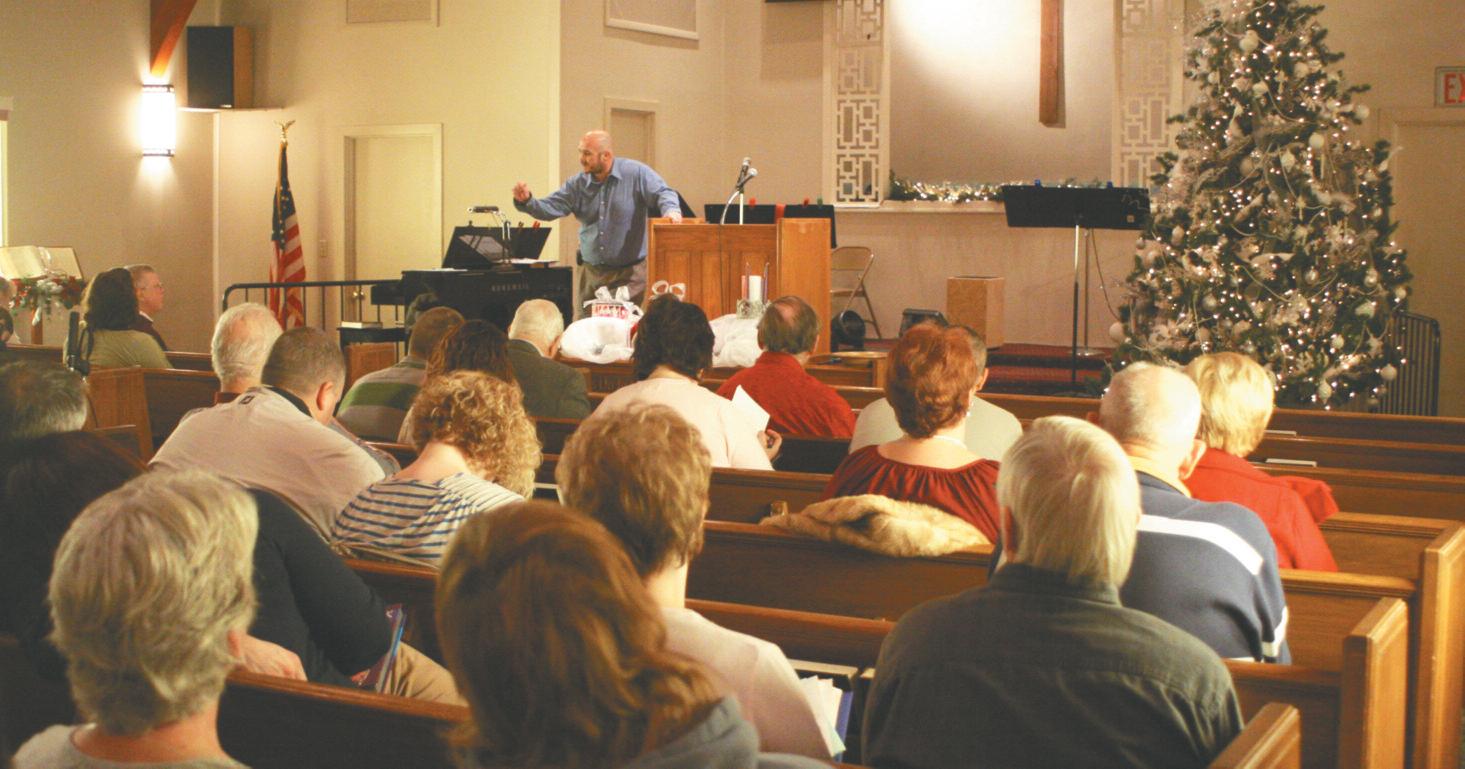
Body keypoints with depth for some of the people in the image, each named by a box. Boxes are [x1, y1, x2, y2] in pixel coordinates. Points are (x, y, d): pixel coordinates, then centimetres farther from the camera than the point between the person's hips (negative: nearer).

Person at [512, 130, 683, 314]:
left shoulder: (636, 173, -6)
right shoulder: (577, 183, 6)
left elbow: (663, 194, -13)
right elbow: (550, 208, 1)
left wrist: (671, 210, -35)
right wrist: (527, 201, -19)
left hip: (629, 273, -4)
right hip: (590, 271, 5)